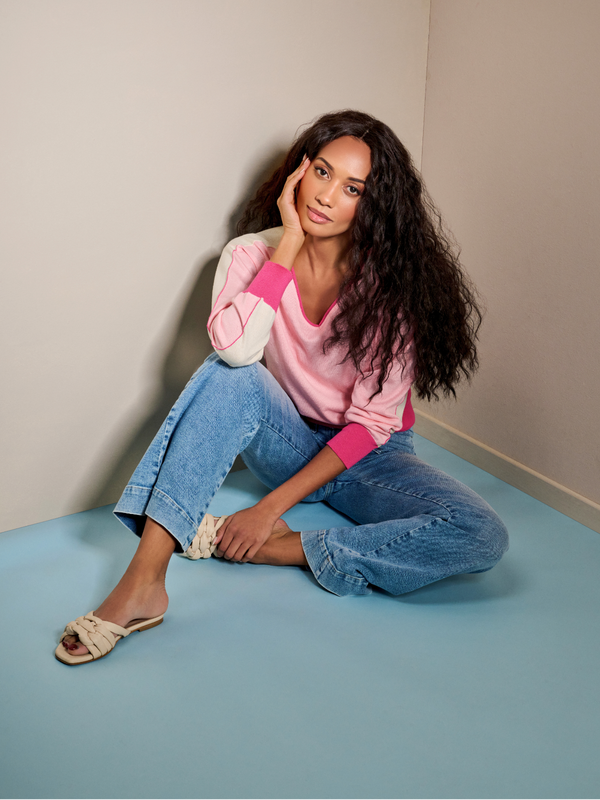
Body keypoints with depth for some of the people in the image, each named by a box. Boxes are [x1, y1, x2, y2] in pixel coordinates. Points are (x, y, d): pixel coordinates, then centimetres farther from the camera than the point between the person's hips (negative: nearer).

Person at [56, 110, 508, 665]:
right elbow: (234, 348, -30)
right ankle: (143, 582, -35)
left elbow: (372, 422, -16)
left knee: (482, 536, -28)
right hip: (290, 445, 1)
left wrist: (275, 504, -22)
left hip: (367, 457, 0)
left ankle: (280, 547, -23)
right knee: (230, 376, -32)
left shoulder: (390, 278, -13)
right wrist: (290, 243, -25)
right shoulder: (254, 254, -8)